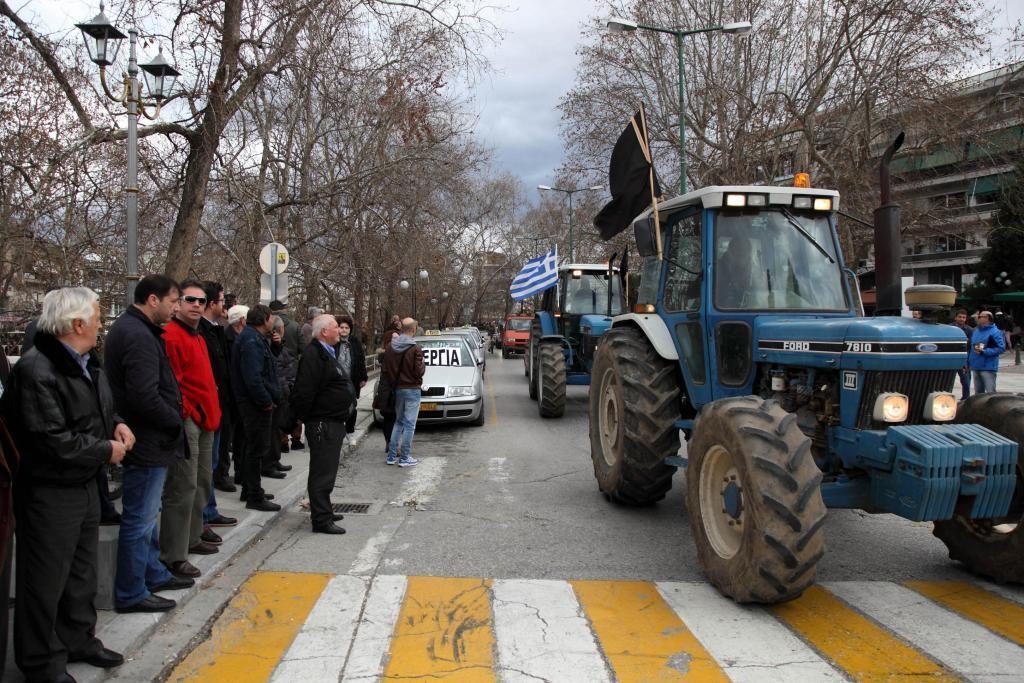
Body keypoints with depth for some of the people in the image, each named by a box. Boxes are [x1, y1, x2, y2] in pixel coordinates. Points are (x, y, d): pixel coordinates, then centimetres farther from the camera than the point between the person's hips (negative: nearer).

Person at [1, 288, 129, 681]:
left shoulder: (87, 362, 8)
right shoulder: (37, 370, -23)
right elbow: (52, 441, -27)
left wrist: (116, 425, 1)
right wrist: (106, 451, -16)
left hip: (84, 485, 9)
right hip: (49, 493, -9)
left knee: (82, 572, 21)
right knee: (46, 580, 5)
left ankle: (78, 640, 38)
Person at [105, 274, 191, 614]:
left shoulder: (129, 328, 13)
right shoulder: (139, 336, -21)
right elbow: (145, 396, -28)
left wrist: (172, 419, 9)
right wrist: (174, 421, -13)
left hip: (147, 438, 11)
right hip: (148, 442, -11)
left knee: (146, 514, 21)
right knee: (140, 519, 0)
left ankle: (153, 574, 36)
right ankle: (131, 594, 12)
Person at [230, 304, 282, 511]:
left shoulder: (255, 338, 14)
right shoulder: (251, 341, -19)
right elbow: (253, 378, -27)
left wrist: (271, 398, 8)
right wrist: (267, 402, -19)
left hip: (255, 403, 11)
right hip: (257, 404, -11)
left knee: (254, 447, 19)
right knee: (257, 449, -3)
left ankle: (250, 490, 31)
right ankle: (255, 497, 6)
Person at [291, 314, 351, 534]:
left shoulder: (327, 353, 17)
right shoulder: (313, 355, -18)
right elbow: (304, 391, -25)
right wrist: (306, 416, -16)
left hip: (333, 422, 11)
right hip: (322, 423, -11)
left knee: (327, 470, 18)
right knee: (322, 472, -6)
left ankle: (324, 511, 30)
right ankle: (321, 519, 0)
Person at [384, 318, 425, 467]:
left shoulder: (391, 348, 0)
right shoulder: (415, 348, -18)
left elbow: (386, 369, 4)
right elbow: (419, 371, -18)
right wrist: (423, 366, 2)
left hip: (398, 389, 6)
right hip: (412, 389, -6)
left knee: (398, 422, 18)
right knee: (409, 424, 1)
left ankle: (392, 455, 18)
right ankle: (405, 458, 4)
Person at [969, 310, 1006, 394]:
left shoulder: (995, 332, -10)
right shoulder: (976, 331, 13)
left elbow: (1001, 348, -15)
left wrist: (984, 351, -20)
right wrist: (968, 362, 16)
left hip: (988, 368, -8)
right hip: (975, 367, 8)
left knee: (990, 393, -8)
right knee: (978, 392, 15)